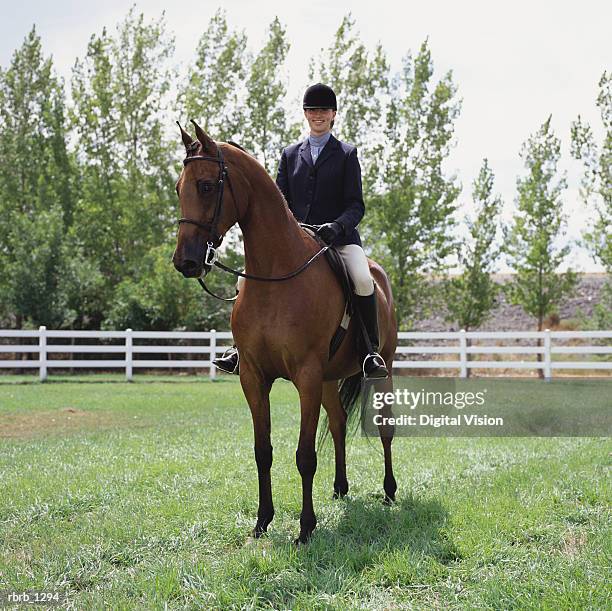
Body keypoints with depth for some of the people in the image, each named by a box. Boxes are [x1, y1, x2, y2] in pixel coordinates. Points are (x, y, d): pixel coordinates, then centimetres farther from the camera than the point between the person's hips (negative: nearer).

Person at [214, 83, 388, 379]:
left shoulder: (346, 154, 8)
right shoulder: (290, 154, 17)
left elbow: (356, 205, 0)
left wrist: (337, 225, -21)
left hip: (339, 237, -3)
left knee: (363, 280, -32)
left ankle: (372, 351, -21)